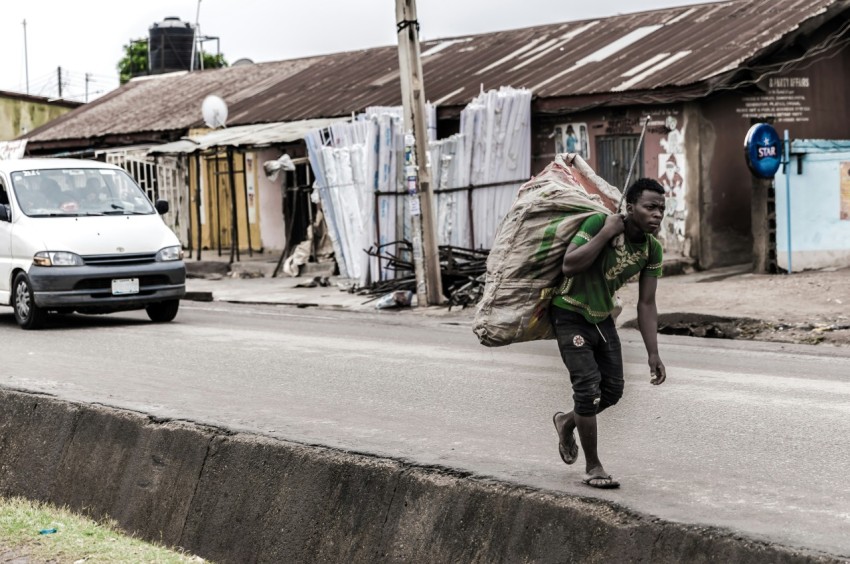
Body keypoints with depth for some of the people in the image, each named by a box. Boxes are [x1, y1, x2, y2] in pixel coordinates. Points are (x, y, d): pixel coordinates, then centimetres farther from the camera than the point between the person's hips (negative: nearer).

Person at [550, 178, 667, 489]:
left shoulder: (653, 250, -7)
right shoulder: (599, 222, -25)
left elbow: (646, 304, -3)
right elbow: (569, 265, -34)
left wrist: (653, 354, -7)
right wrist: (606, 233, -35)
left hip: (602, 317, 7)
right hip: (571, 315, -6)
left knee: (613, 389, 8)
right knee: (588, 387, -13)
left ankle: (567, 421, 39)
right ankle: (592, 467, 1)